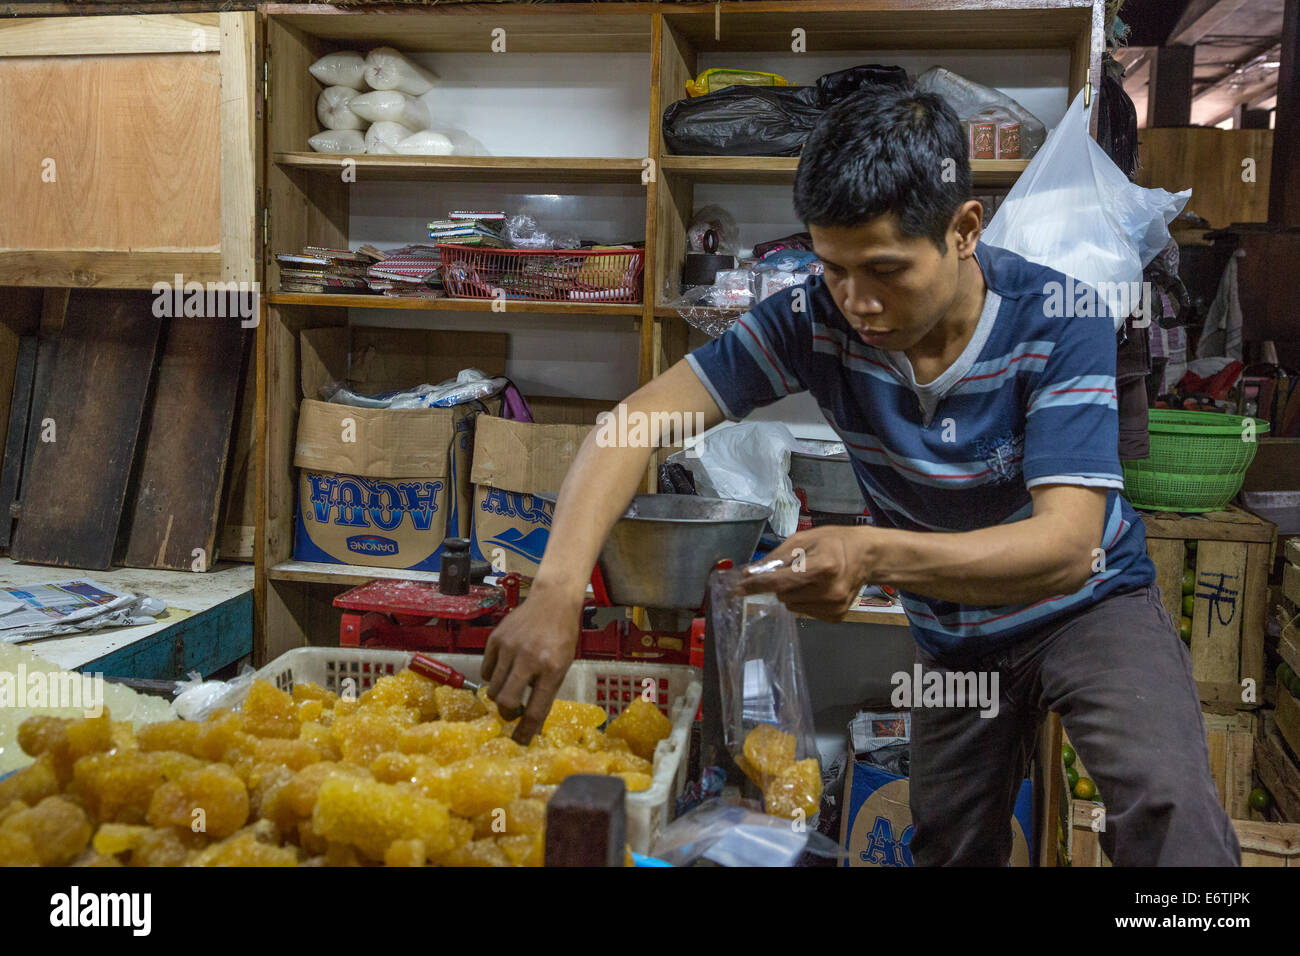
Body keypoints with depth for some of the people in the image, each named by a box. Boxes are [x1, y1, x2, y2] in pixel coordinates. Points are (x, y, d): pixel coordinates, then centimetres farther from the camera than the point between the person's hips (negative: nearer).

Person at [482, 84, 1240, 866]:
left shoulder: (1060, 323, -27)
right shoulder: (815, 320, -21)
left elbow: (1066, 545, -35)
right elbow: (640, 419, -27)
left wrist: (872, 554, -51)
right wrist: (560, 588, -43)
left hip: (1092, 605, -3)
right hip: (952, 635, 3)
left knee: (1166, 807, -29)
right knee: (950, 846, 18)